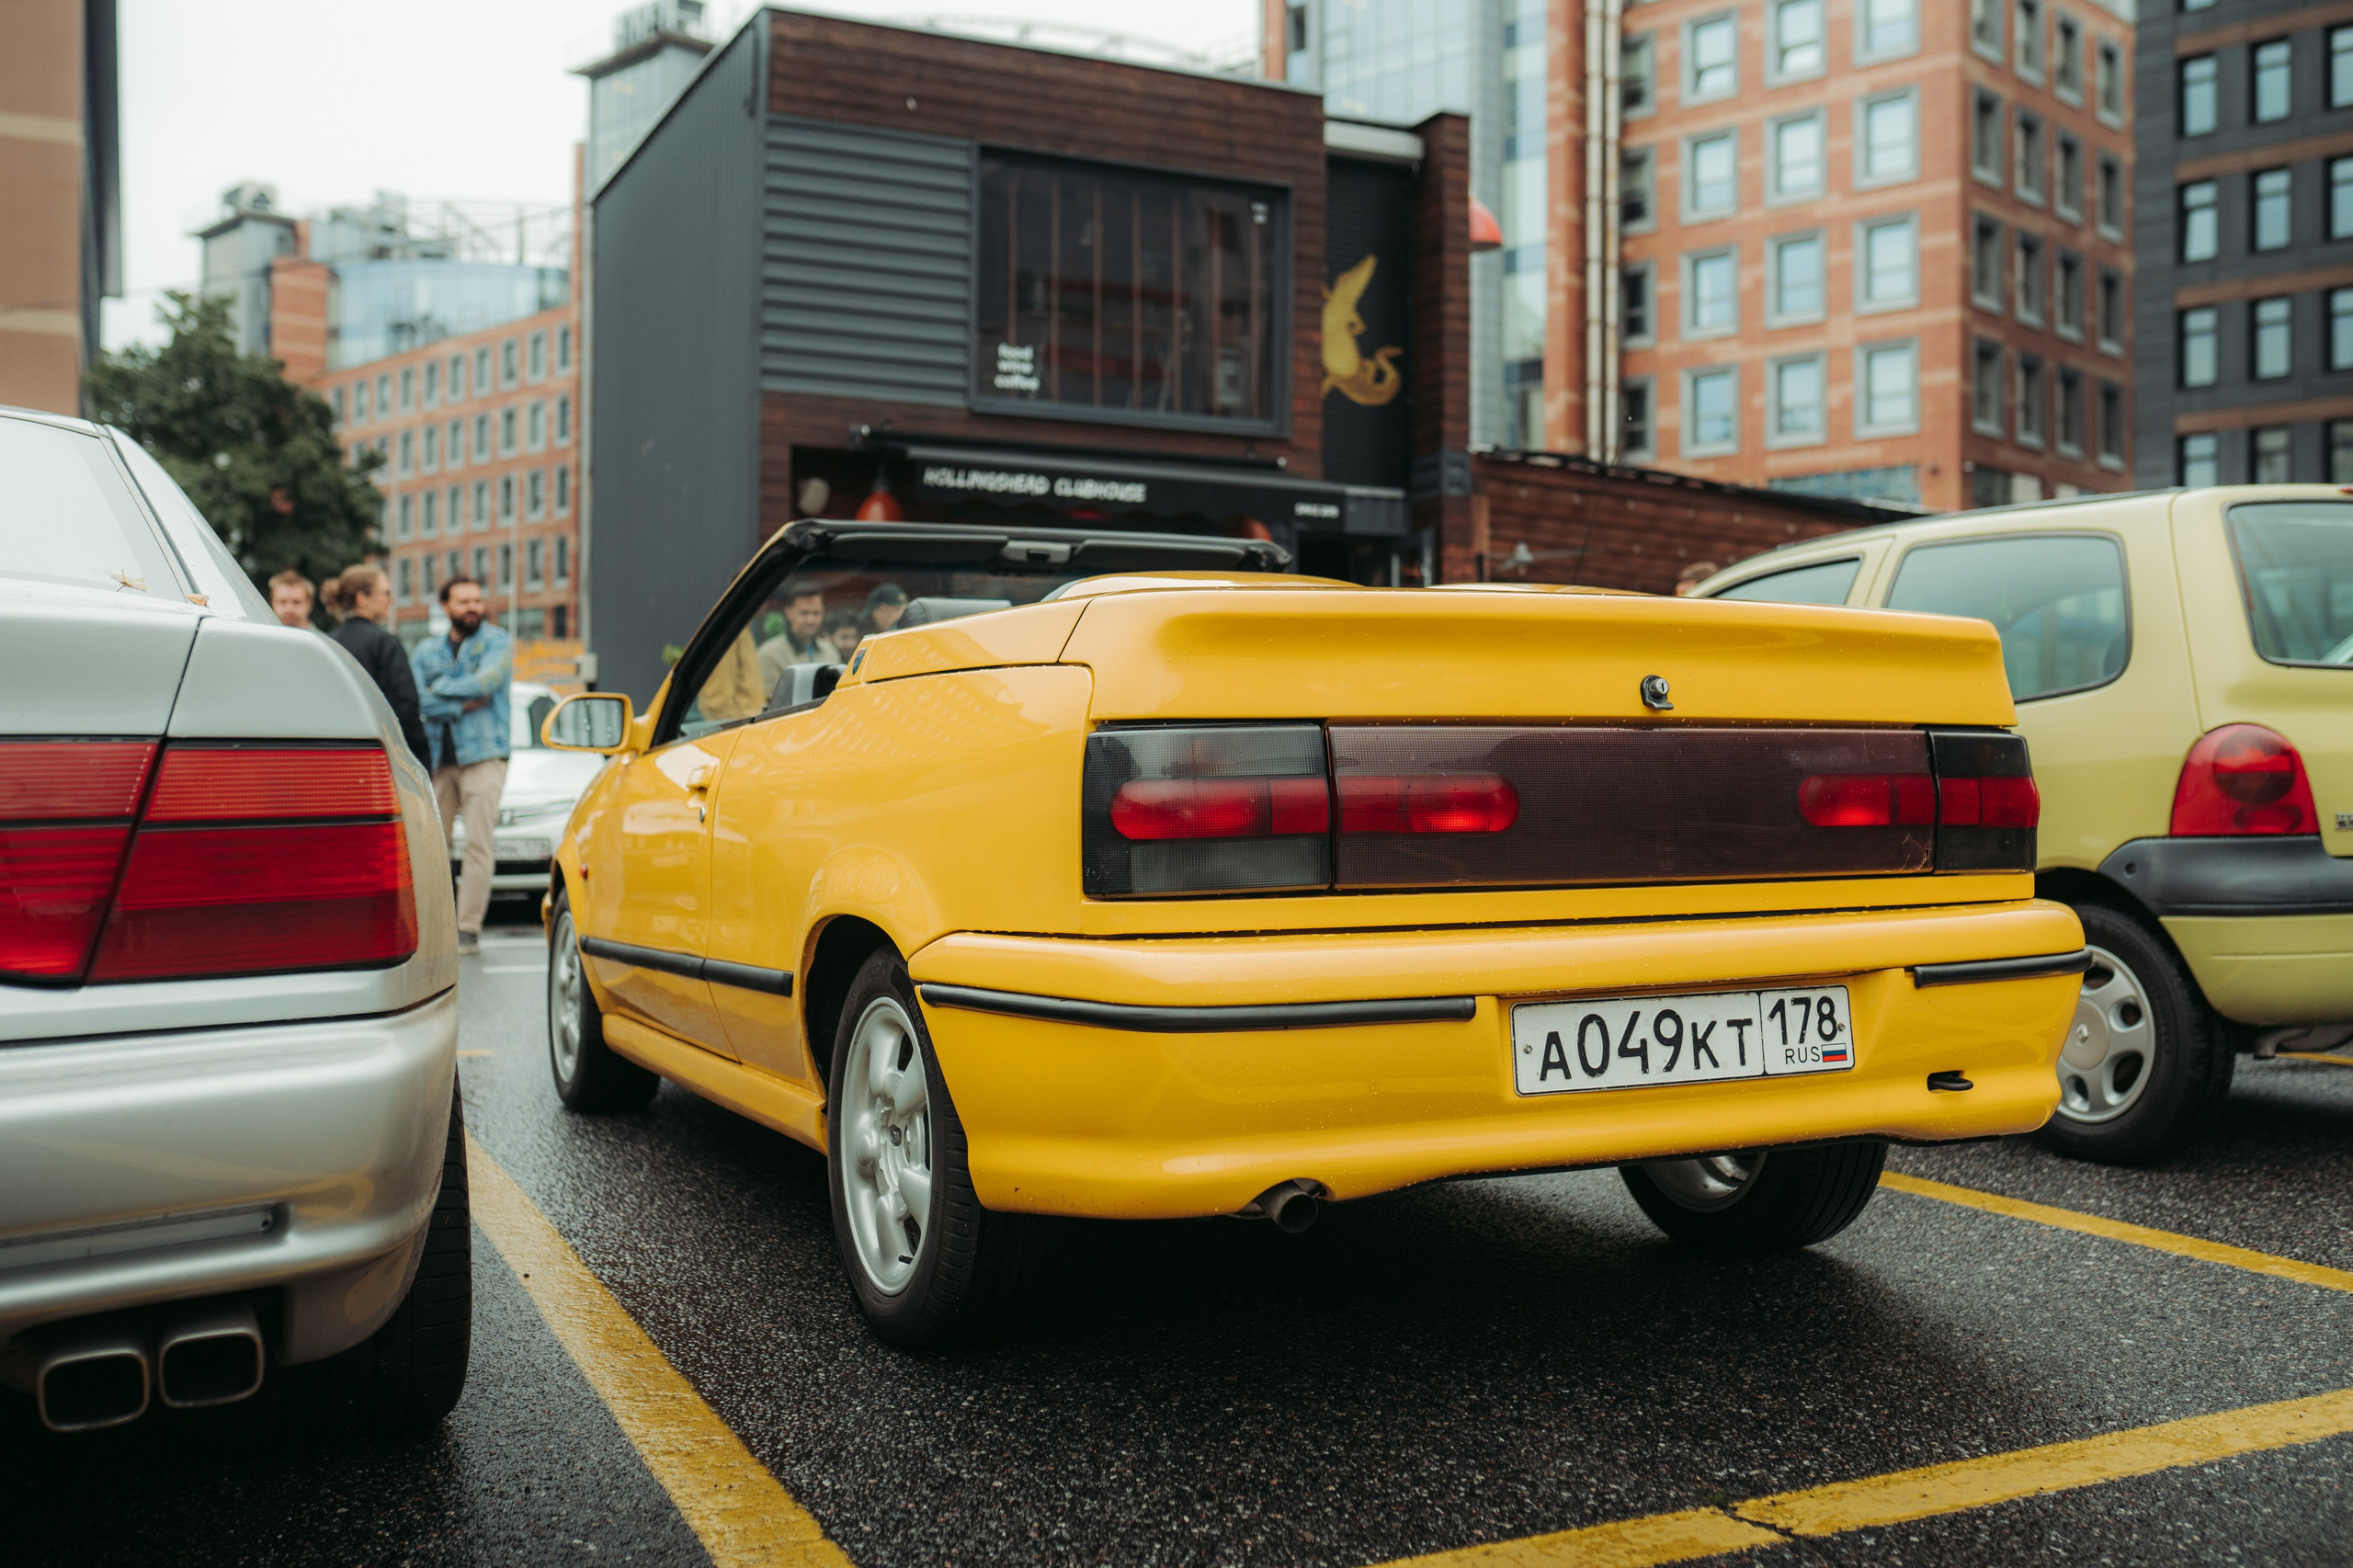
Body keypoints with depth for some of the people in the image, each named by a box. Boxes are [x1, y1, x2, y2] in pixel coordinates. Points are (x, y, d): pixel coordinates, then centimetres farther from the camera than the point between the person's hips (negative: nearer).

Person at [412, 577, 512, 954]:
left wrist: (442, 688, -2)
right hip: (437, 756, 3)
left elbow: (487, 681, -12)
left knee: (479, 845, -7)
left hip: (482, 756, -3)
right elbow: (416, 698, 1)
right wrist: (462, 704, -10)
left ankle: (468, 929, -4)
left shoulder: (497, 642, 6)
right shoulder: (427, 649, 15)